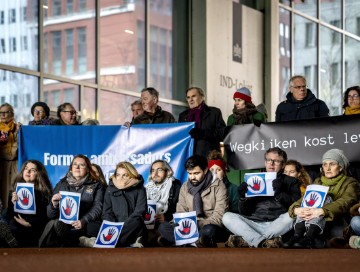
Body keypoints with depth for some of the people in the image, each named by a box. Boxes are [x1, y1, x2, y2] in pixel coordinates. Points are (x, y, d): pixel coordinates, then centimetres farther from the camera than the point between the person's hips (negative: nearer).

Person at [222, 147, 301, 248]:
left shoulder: (291, 181, 15)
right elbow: (244, 212, 16)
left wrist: (280, 194, -19)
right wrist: (242, 197, -5)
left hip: (277, 225, -3)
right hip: (255, 224, 3)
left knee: (291, 216, -34)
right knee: (227, 217, -18)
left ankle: (245, 241, -32)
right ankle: (263, 243, -34)